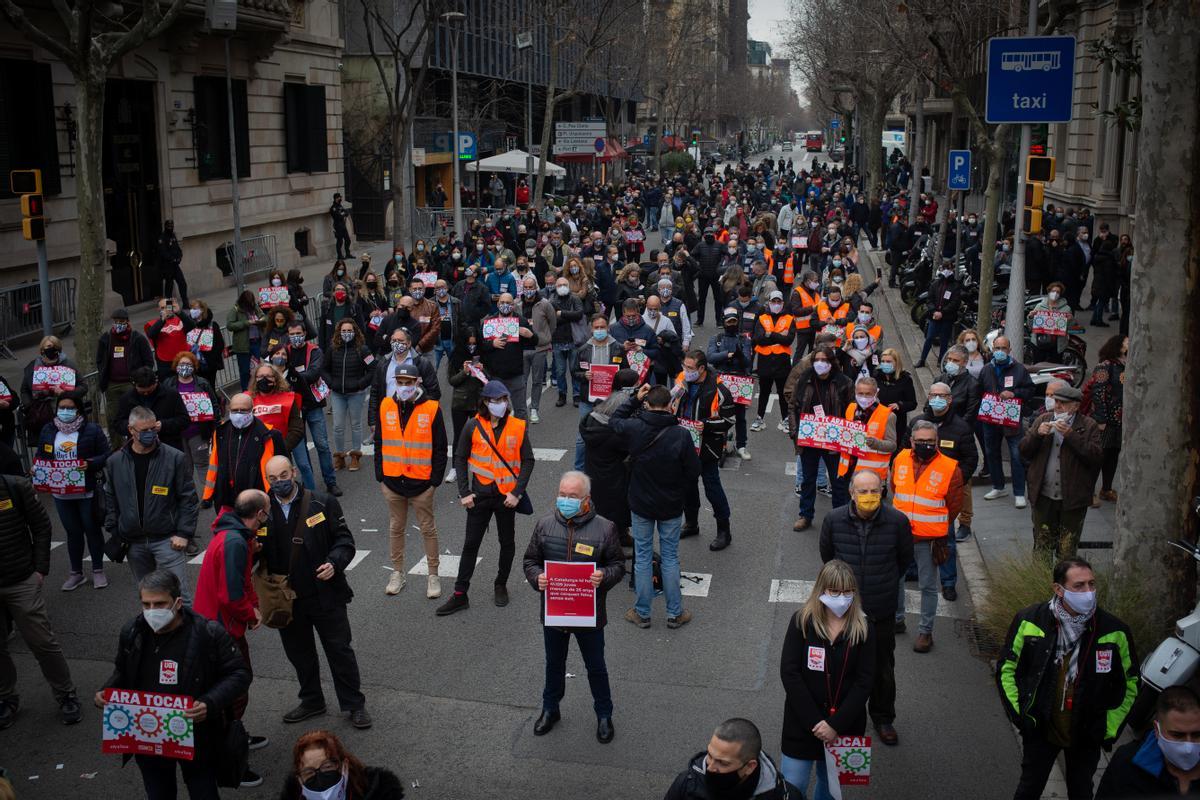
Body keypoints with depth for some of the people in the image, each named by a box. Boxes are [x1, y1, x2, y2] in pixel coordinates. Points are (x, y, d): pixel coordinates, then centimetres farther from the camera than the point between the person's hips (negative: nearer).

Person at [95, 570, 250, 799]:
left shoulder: (209, 633, -19)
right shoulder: (132, 632, -4)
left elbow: (239, 674, -12)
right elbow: (122, 672, 15)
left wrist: (210, 704, -27)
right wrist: (107, 692, -6)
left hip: (197, 737, -4)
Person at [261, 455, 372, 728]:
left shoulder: (323, 503, -6)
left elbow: (344, 539, -2)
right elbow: (259, 554, 11)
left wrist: (334, 563, -20)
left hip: (325, 594, -3)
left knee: (339, 649, 5)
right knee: (299, 653, 17)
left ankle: (354, 704, 19)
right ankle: (312, 701, 37)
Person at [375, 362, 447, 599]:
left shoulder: (431, 409, -8)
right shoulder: (386, 406, 1)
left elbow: (440, 448, -3)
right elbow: (379, 442, 9)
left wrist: (436, 479, -6)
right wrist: (380, 474, 5)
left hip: (421, 482, -3)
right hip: (392, 481, 3)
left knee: (428, 528, 8)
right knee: (396, 528, 15)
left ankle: (433, 575, 19)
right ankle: (397, 573, 28)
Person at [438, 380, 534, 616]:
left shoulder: (518, 427, -4)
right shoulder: (473, 426, -5)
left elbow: (528, 461, 0)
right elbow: (460, 459, 2)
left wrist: (517, 492, -9)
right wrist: (464, 492, -5)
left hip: (506, 496, 1)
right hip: (480, 495, 0)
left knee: (507, 543, 13)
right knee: (471, 544, 4)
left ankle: (501, 585, 33)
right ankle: (460, 595, 11)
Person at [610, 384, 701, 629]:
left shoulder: (634, 429, -15)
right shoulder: (681, 434, -19)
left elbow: (614, 420, 8)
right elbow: (694, 472, -11)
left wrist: (634, 399, 6)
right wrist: (680, 490, 8)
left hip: (640, 504, 1)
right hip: (671, 507, -1)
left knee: (642, 557, 13)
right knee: (670, 558, 13)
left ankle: (642, 613, 23)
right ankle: (674, 613, 23)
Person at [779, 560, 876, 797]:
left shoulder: (864, 629, -6)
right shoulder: (801, 622, -10)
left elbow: (864, 682, -8)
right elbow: (789, 673, -12)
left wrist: (836, 724, -14)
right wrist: (814, 722, -15)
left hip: (845, 723, 2)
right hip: (802, 721, -1)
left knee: (831, 784, 17)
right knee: (792, 788, 1)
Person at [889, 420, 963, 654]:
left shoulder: (950, 468, -12)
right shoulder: (901, 459, -2)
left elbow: (953, 506, -2)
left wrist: (935, 525, 2)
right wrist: (904, 515, 12)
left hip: (929, 539, -4)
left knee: (928, 586, 8)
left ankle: (925, 630, 20)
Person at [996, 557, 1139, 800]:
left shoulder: (1114, 631, -14)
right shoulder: (1030, 621, -15)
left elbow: (1130, 683, 1)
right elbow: (1006, 669, -2)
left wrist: (1110, 729, 0)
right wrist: (1018, 714, -6)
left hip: (1087, 736, 1)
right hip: (1040, 731, 0)